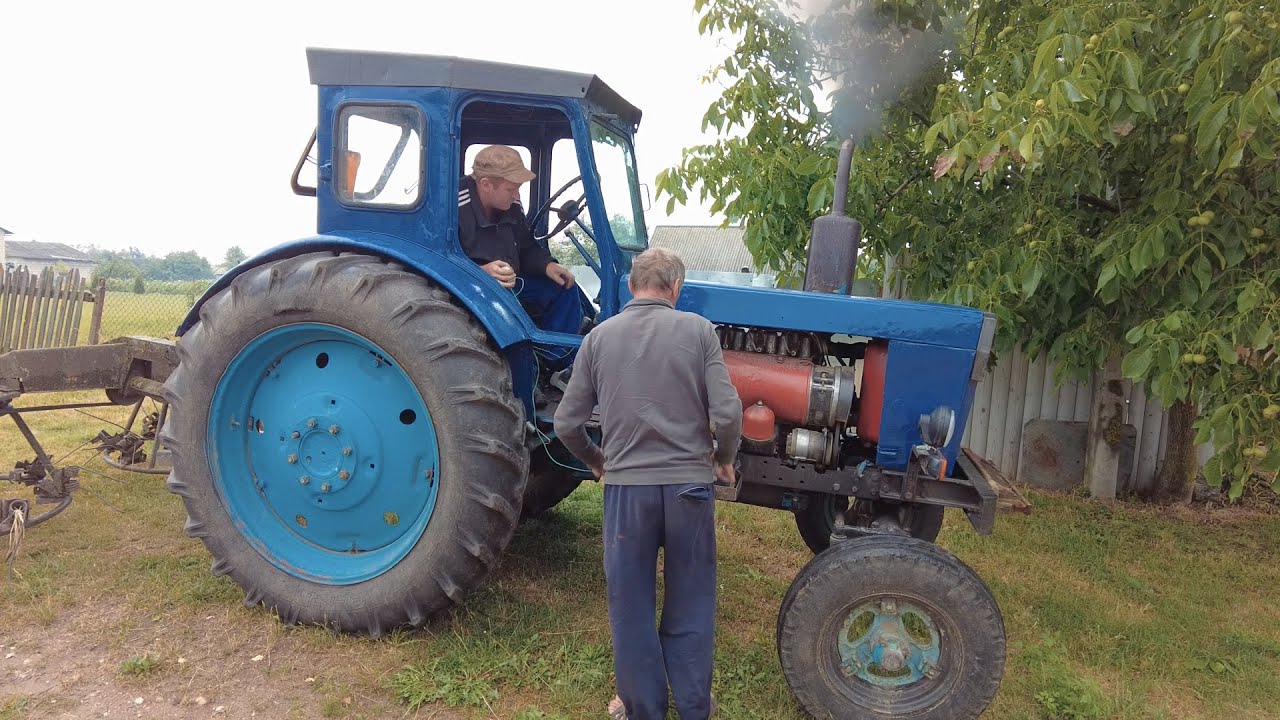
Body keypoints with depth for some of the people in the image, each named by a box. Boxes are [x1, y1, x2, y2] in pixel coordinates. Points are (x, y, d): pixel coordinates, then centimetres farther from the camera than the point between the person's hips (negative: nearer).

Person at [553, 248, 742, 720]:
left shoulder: (599, 337, 0)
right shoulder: (697, 330, -5)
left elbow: (567, 424, 1)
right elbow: (727, 413, -10)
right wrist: (724, 460, 9)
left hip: (626, 486, 1)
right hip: (689, 484, 0)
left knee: (632, 606, 15)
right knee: (689, 606, 16)